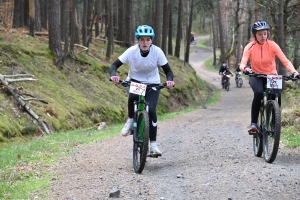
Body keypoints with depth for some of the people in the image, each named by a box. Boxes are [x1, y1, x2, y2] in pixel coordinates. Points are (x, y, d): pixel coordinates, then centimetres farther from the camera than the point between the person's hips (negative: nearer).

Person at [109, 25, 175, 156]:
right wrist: (113, 75, -39)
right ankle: (130, 120, -6)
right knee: (132, 96, -36)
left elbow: (168, 70, -14)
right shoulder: (132, 51, -18)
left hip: (152, 84, 0)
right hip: (134, 81, 0)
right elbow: (115, 65, -17)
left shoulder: (157, 52, -18)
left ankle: (153, 144, -9)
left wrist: (169, 80, -36)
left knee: (151, 110, -20)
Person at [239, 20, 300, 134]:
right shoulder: (250, 47, -12)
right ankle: (253, 124, -24)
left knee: (277, 95, -25)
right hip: (256, 76, -1)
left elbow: (285, 60, -18)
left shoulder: (272, 45, -11)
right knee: (258, 93, -33)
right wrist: (245, 69, -46)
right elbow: (242, 63, -21)